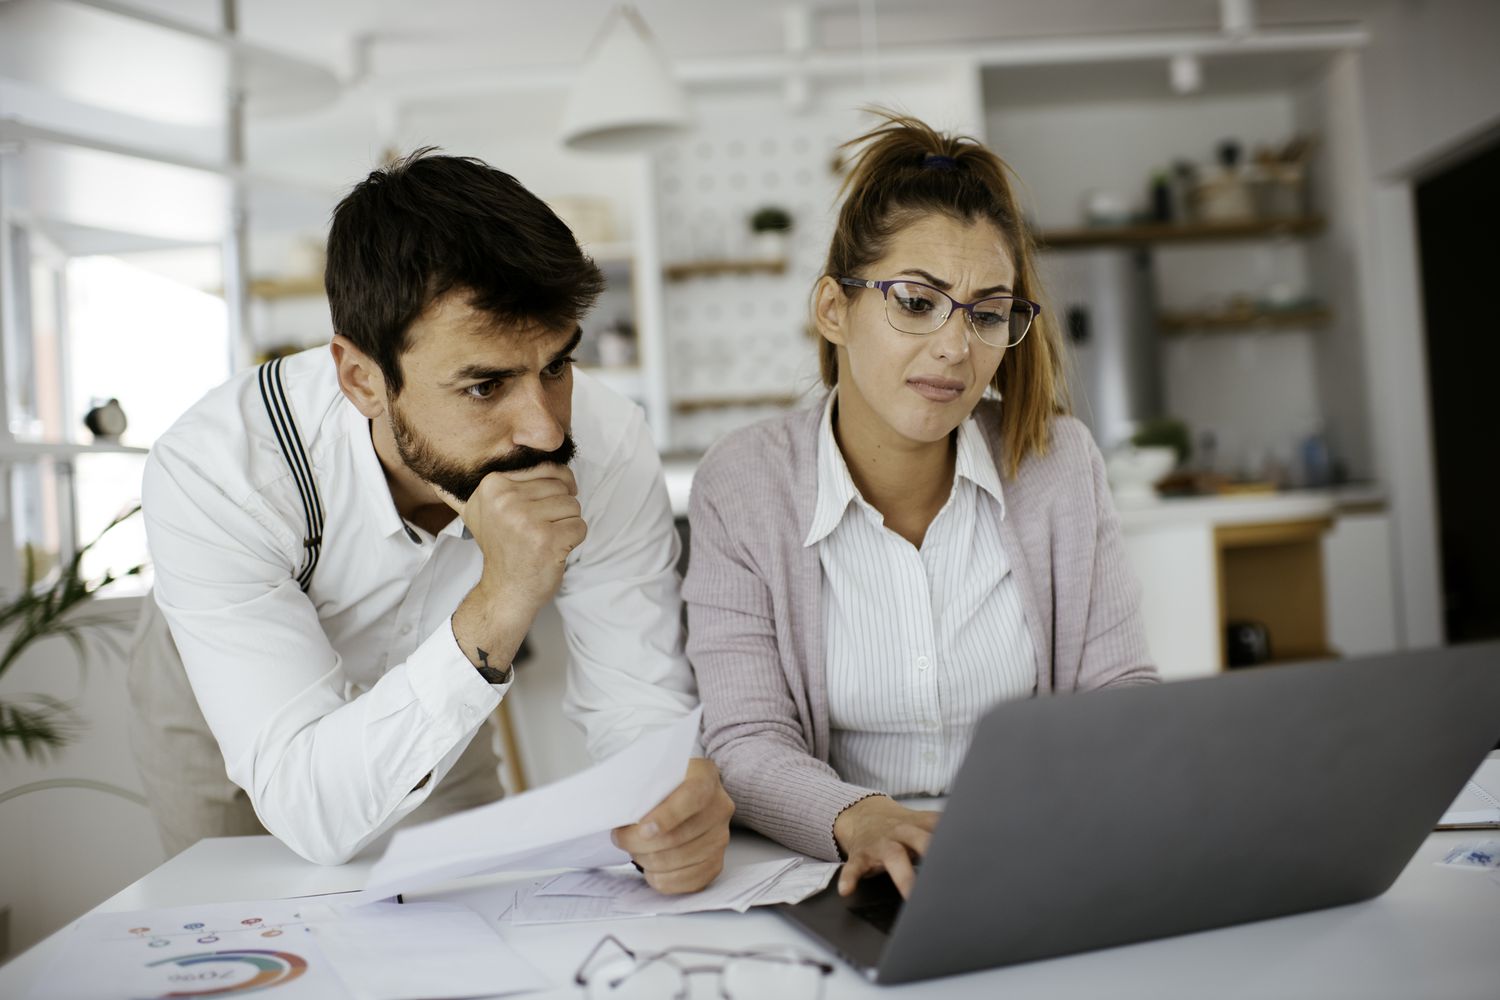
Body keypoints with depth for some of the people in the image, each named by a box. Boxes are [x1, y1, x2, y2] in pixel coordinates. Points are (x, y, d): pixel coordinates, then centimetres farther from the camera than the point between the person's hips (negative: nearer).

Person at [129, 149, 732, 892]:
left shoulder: (606, 449, -33)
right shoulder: (210, 473, -41)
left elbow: (639, 705, -25)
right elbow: (308, 814, -44)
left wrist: (678, 801, -48)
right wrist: (499, 608, -55)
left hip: (433, 716, 2)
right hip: (219, 714, -2)